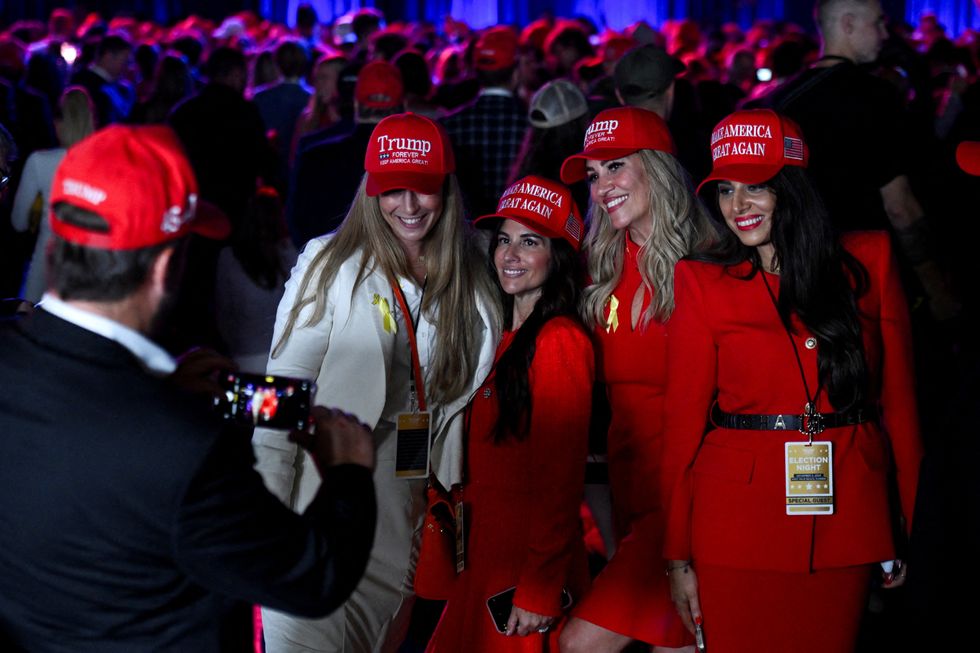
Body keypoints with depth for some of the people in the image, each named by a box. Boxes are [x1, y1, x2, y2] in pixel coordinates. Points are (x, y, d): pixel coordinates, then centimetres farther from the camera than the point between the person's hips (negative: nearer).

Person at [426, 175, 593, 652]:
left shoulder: (560, 341, -13)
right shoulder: (502, 340, 13)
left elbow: (561, 478, -17)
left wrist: (540, 590, -19)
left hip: (528, 557, -8)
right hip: (483, 554, 8)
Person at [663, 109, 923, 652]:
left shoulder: (867, 260, 4)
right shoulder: (702, 282, 1)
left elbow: (899, 395, 6)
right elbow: (683, 419, 1)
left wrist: (914, 528, 4)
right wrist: (678, 555, -1)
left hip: (847, 520, 1)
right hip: (738, 523, -1)